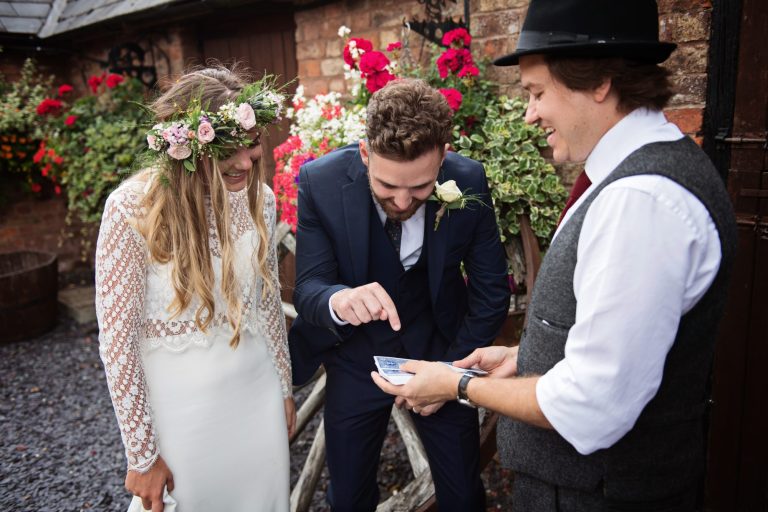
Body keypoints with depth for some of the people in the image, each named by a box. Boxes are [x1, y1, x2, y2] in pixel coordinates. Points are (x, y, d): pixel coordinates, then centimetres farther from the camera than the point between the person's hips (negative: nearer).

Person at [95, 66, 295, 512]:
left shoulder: (260, 198, -8)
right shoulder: (134, 208, -21)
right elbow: (117, 339, -14)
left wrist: (285, 389, 12)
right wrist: (142, 455, -8)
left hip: (259, 396, 4)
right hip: (183, 410, -3)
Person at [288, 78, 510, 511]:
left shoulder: (468, 181, -19)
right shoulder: (319, 182, -21)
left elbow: (491, 292, -8)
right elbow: (307, 289, -19)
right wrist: (337, 300, -42)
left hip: (439, 347, 1)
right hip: (356, 356, 0)